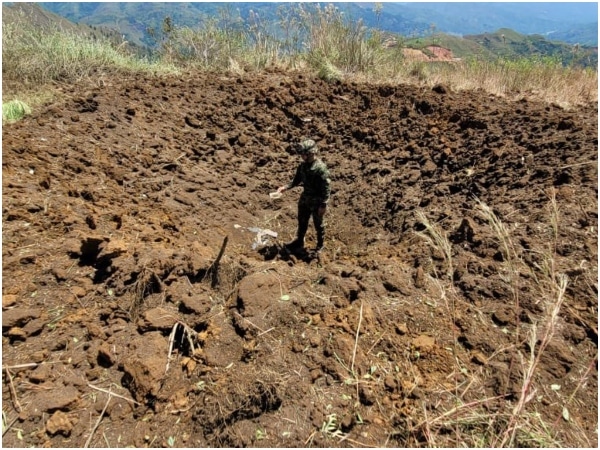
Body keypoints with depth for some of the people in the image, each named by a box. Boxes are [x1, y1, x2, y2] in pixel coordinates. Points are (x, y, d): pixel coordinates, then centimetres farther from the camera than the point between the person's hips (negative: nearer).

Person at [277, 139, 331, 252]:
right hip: (304, 198, 7)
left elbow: (327, 188, -21)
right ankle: (299, 241, 41)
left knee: (318, 224, 12)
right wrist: (285, 187, -4)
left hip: (316, 201, -7)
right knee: (302, 221, 21)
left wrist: (323, 205, -21)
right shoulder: (303, 165, -2)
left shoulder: (321, 167, -24)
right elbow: (297, 180, 11)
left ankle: (320, 245, 33)